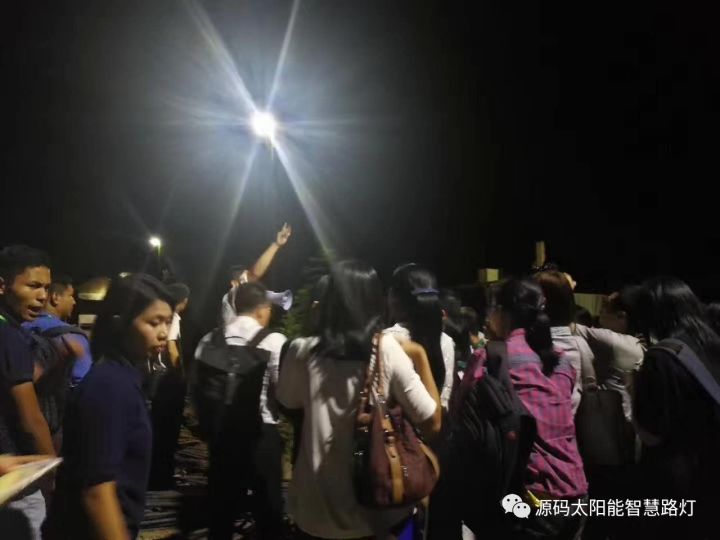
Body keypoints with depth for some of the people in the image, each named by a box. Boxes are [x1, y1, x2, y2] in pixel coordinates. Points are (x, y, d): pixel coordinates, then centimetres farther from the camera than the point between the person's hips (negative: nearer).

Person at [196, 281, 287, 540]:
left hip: (221, 430, 4)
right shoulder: (273, 340, -13)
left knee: (221, 502, 20)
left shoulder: (210, 340, 1)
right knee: (267, 504, 13)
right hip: (262, 432, -4)